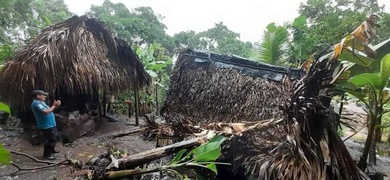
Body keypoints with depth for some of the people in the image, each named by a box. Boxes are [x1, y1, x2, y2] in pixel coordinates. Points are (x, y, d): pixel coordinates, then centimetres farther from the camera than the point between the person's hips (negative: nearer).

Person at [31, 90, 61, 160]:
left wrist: (54, 105, 1)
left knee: (55, 137, 24)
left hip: (51, 124, 11)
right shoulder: (36, 103, -20)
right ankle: (46, 154, 11)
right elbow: (46, 112, -30)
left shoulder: (41, 102, 14)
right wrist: (54, 106, -19)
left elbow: (49, 110, 16)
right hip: (46, 126, -11)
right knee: (51, 140, -3)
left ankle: (52, 150, 41)